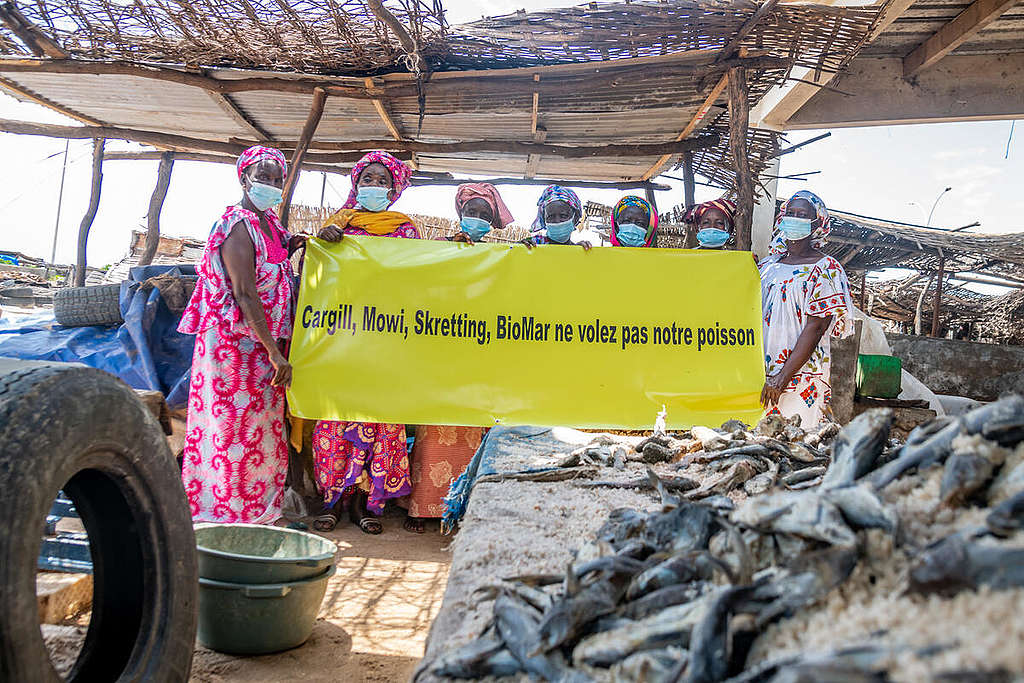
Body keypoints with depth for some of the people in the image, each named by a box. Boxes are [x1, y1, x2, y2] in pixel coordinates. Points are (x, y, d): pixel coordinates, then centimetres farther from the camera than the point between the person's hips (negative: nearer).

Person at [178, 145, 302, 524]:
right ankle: (225, 512, 11)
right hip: (237, 344, -9)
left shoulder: (270, 224, 12)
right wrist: (275, 354, -22)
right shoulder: (238, 226, -14)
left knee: (262, 427, 14)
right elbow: (245, 294, -20)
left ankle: (256, 510, 25)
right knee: (236, 426, -1)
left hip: (264, 344, 9)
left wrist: (296, 244, 8)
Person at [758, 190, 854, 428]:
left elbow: (815, 328, -11)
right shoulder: (768, 265, 14)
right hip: (759, 373, 5)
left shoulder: (825, 268, -3)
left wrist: (782, 377, -18)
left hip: (800, 376, -5)